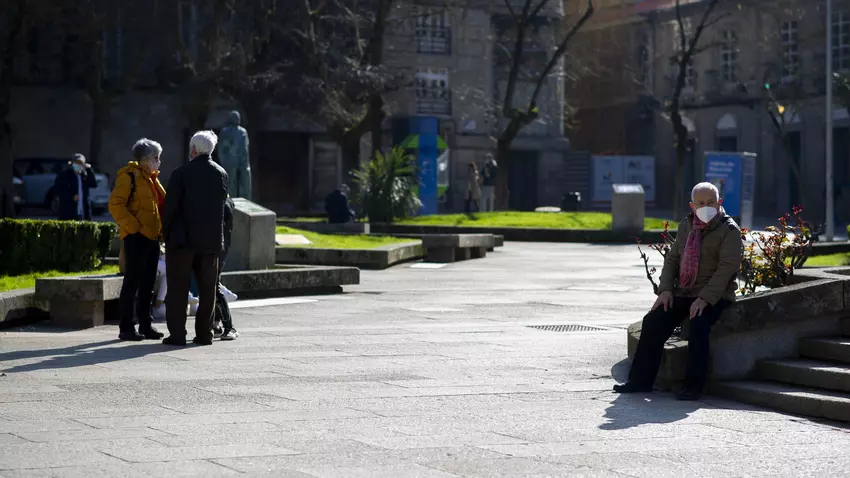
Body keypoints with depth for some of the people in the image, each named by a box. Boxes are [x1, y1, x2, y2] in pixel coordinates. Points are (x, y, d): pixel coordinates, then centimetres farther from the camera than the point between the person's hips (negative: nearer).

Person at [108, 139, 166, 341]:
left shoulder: (151, 178, 18)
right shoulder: (129, 176, -9)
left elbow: (161, 203, 29)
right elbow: (115, 204, -17)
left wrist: (161, 230, 15)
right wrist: (133, 227, -20)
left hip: (152, 237, 9)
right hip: (136, 237, -9)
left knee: (148, 284, 11)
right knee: (132, 283, -5)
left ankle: (146, 325, 17)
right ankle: (126, 328, -2)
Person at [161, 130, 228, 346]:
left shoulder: (181, 173, -9)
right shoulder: (221, 174, 4)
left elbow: (170, 206, -9)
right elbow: (222, 205, 9)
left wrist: (166, 232, 3)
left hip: (183, 239, -4)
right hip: (212, 239, 4)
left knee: (178, 288, 1)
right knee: (207, 288, 9)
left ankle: (177, 334, -2)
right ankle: (204, 333, 10)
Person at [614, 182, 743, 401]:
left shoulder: (729, 231, -7)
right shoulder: (686, 227, 13)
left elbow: (726, 268, -16)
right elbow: (672, 259, 15)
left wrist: (705, 298, -25)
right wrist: (665, 289, -2)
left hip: (715, 296, -6)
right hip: (683, 293, 6)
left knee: (699, 324, -33)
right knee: (653, 321, -13)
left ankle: (694, 385, -25)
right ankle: (641, 380, -8)